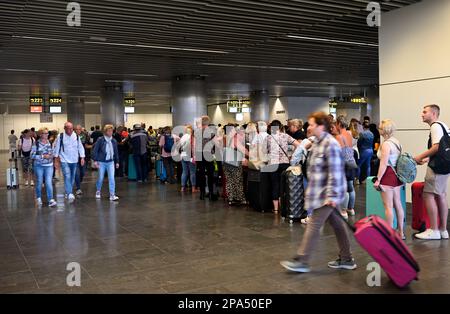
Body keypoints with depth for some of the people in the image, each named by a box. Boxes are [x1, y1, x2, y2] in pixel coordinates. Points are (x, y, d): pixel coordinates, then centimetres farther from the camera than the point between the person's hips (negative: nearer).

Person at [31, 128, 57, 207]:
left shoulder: (50, 143, 4)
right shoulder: (36, 143, -6)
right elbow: (32, 155, -9)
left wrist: (51, 155, -4)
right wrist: (43, 156, -18)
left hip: (49, 165, 2)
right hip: (39, 165, -1)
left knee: (49, 182, -9)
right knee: (39, 182, 10)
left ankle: (51, 200, -12)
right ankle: (39, 198, 30)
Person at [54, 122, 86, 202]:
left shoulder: (76, 136, 3)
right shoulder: (60, 137, -5)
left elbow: (80, 147, 8)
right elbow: (57, 148, 1)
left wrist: (82, 158, -1)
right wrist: (56, 160, 1)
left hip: (74, 161, 4)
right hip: (64, 161, -4)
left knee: (72, 177, 12)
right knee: (67, 177, -17)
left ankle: (68, 192, 28)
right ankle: (70, 194, -25)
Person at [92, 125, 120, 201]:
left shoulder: (114, 141, 3)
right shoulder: (100, 140, -8)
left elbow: (116, 152, 11)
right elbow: (95, 150, -7)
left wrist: (117, 162, 13)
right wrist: (95, 160, -12)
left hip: (110, 162, 2)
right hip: (101, 162, -2)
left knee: (112, 178, -6)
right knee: (100, 178, 8)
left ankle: (112, 195, -5)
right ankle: (98, 191, 32)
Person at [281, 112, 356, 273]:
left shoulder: (330, 144, -18)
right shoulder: (318, 142, 11)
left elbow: (335, 172, -22)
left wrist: (331, 196, -22)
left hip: (326, 193, -10)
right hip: (320, 192, 10)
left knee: (314, 225, -5)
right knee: (337, 224, 15)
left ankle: (302, 261, 3)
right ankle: (346, 259, 25)